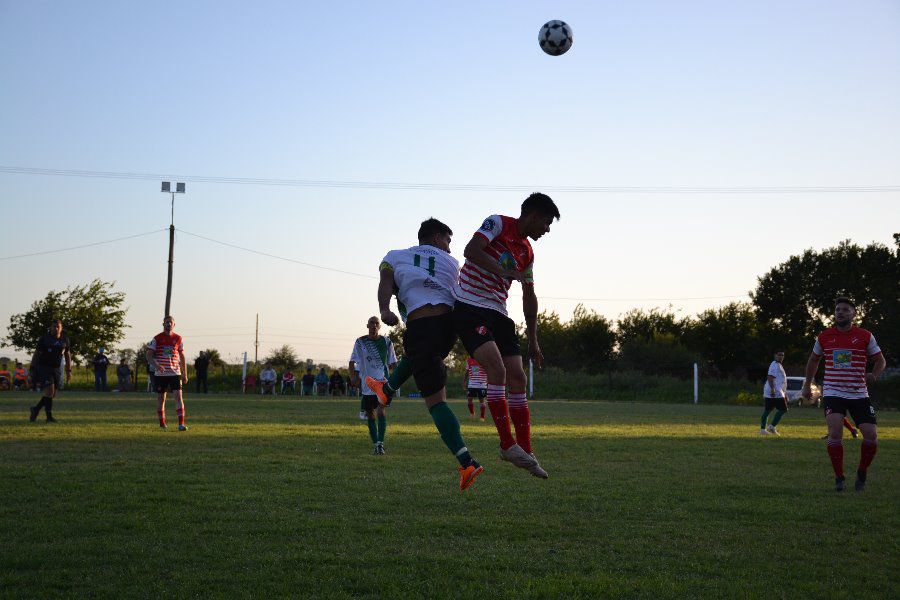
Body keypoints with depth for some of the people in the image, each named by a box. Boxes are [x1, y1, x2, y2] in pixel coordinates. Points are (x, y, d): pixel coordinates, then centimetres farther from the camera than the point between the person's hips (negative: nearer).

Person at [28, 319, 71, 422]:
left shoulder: (65, 340, 8)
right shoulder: (44, 338, -4)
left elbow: (67, 355, 17)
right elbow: (36, 354, 1)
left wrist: (69, 371, 12)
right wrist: (32, 368, -3)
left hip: (55, 369, 5)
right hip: (43, 367, -5)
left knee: (52, 395, 6)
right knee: (49, 390, -18)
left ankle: (35, 410, 26)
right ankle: (49, 416, -14)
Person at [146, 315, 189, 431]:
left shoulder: (178, 339, 7)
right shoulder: (157, 339, 0)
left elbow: (182, 357, 14)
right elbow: (149, 356, -2)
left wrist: (185, 374, 10)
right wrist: (156, 365, -22)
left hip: (175, 373, 1)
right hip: (160, 374, -1)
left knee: (179, 396, -12)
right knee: (161, 398, 6)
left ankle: (181, 424, -16)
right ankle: (162, 424, 19)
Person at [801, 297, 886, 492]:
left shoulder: (865, 336, 1)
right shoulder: (824, 337, 5)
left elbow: (880, 360, 8)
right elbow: (813, 360, 21)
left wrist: (874, 375, -13)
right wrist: (807, 386, 22)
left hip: (859, 394, 0)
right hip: (832, 393, 0)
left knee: (871, 435, -8)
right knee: (835, 432, -19)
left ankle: (862, 473, 19)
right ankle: (839, 478, -4)